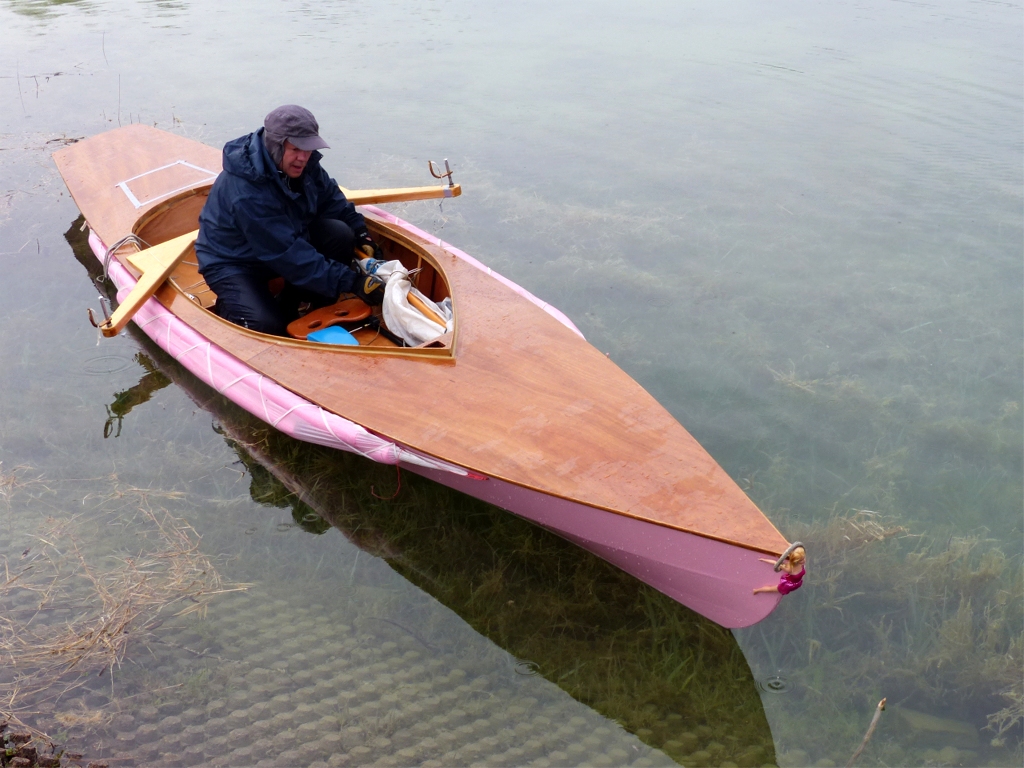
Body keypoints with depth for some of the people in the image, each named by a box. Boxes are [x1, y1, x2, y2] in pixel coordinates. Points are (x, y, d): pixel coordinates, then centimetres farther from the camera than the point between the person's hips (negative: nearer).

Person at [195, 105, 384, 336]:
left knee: (340, 234, -15)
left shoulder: (300, 162, -13)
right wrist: (351, 281, -36)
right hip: (233, 263, -8)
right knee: (266, 326, -31)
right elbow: (290, 256, -35)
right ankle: (228, 308, 6)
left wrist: (360, 232, -10)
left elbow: (329, 196, 6)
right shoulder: (247, 192, -35)